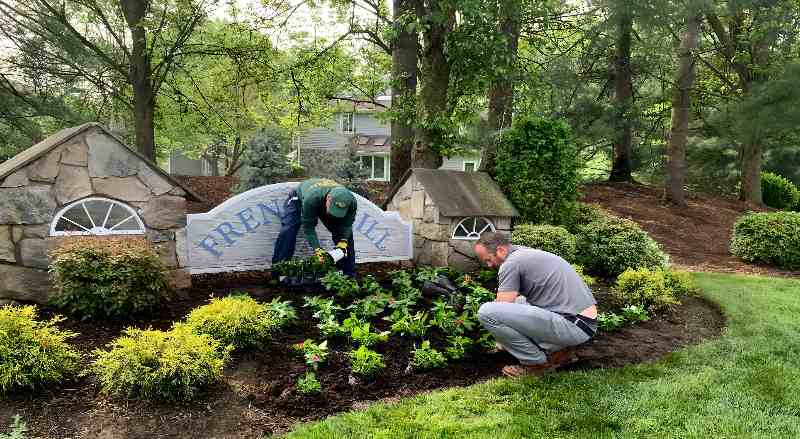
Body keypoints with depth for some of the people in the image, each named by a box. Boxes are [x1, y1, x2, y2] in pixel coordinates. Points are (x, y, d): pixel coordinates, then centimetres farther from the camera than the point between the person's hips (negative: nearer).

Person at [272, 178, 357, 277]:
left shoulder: (351, 202, -37)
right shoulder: (311, 199, -47)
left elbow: (346, 225, -22)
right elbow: (308, 227, -36)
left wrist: (343, 241, -40)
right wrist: (317, 250, -44)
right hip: (299, 198, -3)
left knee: (346, 235, -9)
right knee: (287, 231, -26)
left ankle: (350, 276, 1)